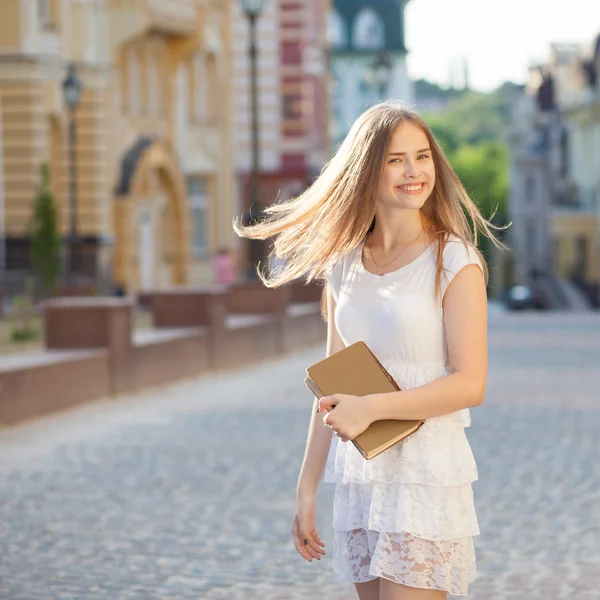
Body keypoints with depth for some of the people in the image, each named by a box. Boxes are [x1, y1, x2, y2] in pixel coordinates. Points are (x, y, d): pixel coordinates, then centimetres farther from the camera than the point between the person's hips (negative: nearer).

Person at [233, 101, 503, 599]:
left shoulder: (454, 262, -6)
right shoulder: (343, 265, 10)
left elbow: (470, 384, -12)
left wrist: (372, 407, -20)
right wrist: (308, 488, 11)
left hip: (426, 473, -5)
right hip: (357, 477, 5)